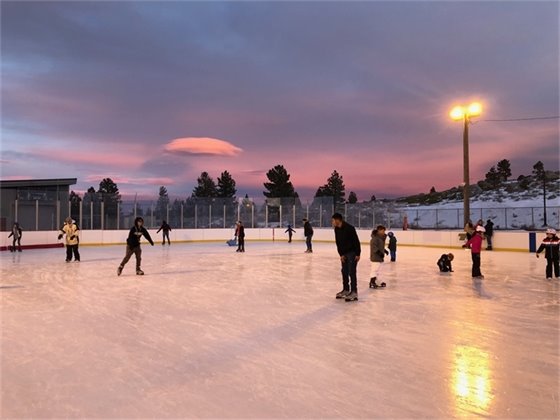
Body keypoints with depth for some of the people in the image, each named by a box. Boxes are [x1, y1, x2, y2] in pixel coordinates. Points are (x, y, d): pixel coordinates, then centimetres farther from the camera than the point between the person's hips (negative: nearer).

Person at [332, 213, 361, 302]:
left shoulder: (349, 228, -22)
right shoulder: (337, 229, 1)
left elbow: (356, 241, -19)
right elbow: (338, 243, 6)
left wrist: (358, 254, -18)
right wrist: (341, 254, 0)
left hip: (352, 252, -8)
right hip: (344, 253, 8)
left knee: (351, 272, -8)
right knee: (344, 272, 12)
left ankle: (354, 292, -4)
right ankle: (346, 290, 23)